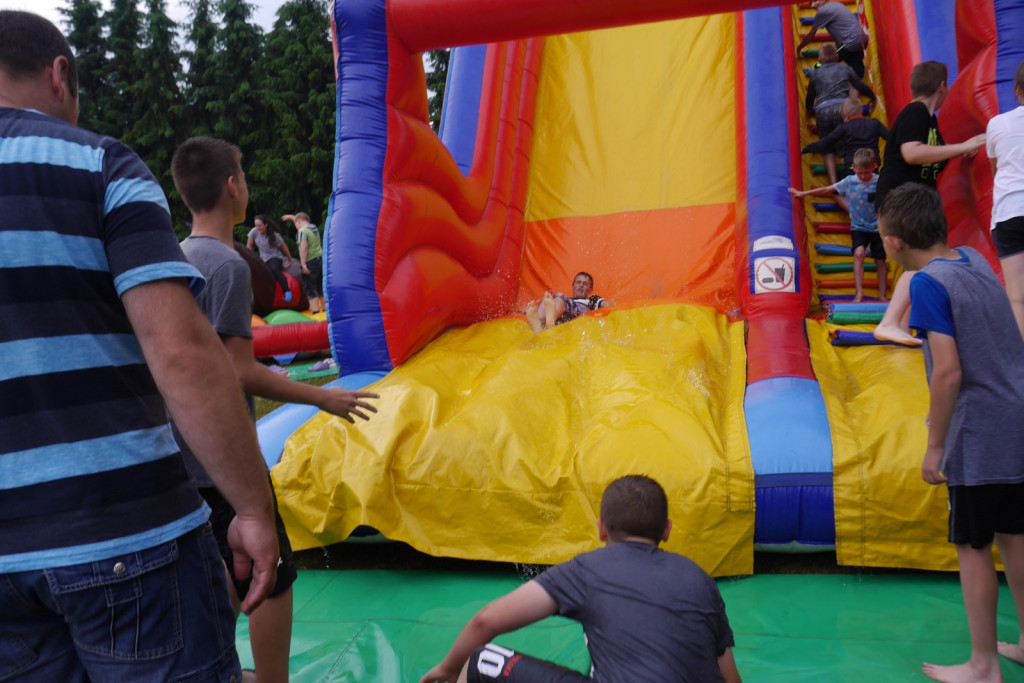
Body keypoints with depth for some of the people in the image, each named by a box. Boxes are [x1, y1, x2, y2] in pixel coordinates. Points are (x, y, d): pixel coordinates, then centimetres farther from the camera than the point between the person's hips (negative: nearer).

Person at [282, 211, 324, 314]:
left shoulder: (302, 231, -9)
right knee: (321, 287, 16)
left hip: (311, 262, -8)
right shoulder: (314, 228, 14)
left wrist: (303, 263, -22)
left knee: (309, 288, -1)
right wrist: (291, 217, 48)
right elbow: (302, 221, 35)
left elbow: (304, 247, -21)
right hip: (321, 259, 8)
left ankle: (315, 311, -6)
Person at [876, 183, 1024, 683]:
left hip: (980, 435, -8)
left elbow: (948, 371, -21)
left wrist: (934, 446, -13)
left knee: (972, 547, 5)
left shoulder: (927, 283, -17)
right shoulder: (974, 259, 7)